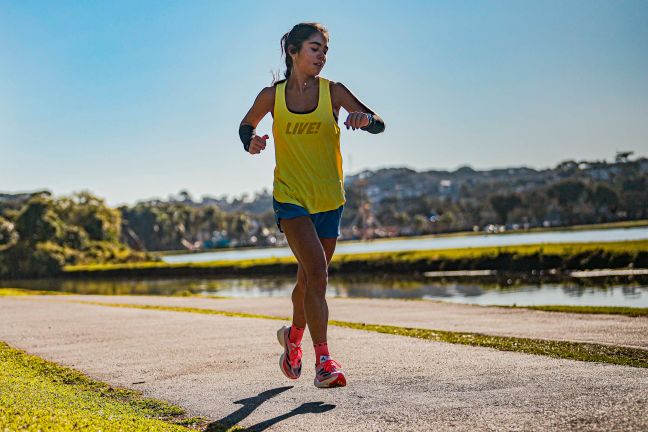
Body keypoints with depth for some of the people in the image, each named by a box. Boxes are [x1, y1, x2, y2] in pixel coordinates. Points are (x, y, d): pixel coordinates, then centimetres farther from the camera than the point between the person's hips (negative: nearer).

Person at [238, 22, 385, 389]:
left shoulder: (333, 91, -2)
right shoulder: (272, 96, -2)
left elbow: (379, 125, -4)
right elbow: (246, 125, 15)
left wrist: (366, 119, -27)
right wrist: (251, 143, -8)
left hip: (329, 200, 3)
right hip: (290, 197, -2)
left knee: (310, 279, 13)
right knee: (317, 272, -20)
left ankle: (294, 335, 41)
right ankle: (324, 360, -18)